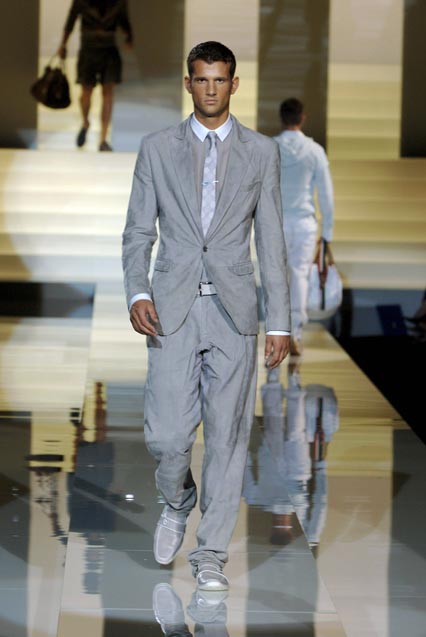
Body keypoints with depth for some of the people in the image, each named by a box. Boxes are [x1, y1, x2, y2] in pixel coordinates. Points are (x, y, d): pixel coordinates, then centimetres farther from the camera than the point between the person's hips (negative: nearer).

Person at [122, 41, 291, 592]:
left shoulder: (261, 152, 7)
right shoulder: (157, 149, 7)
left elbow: (270, 241, 6)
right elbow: (137, 232, 7)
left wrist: (280, 323, 2)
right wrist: (136, 293, -11)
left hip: (234, 310, 0)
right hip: (172, 309, 0)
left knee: (227, 435, 1)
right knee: (167, 435, -6)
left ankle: (211, 554, 11)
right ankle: (177, 502, 28)